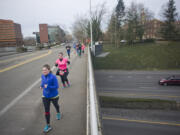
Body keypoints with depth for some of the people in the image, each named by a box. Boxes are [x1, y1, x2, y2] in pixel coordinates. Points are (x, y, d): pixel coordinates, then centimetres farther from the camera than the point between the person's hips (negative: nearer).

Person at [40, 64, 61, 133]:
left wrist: (48, 87, -33)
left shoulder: (53, 77, -27)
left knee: (56, 105, 26)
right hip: (45, 96, 4)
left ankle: (58, 113, 60)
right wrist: (41, 85, -5)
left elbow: (56, 86, -25)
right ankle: (48, 125, 19)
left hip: (54, 96, -3)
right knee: (46, 111, 4)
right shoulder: (42, 76, -8)